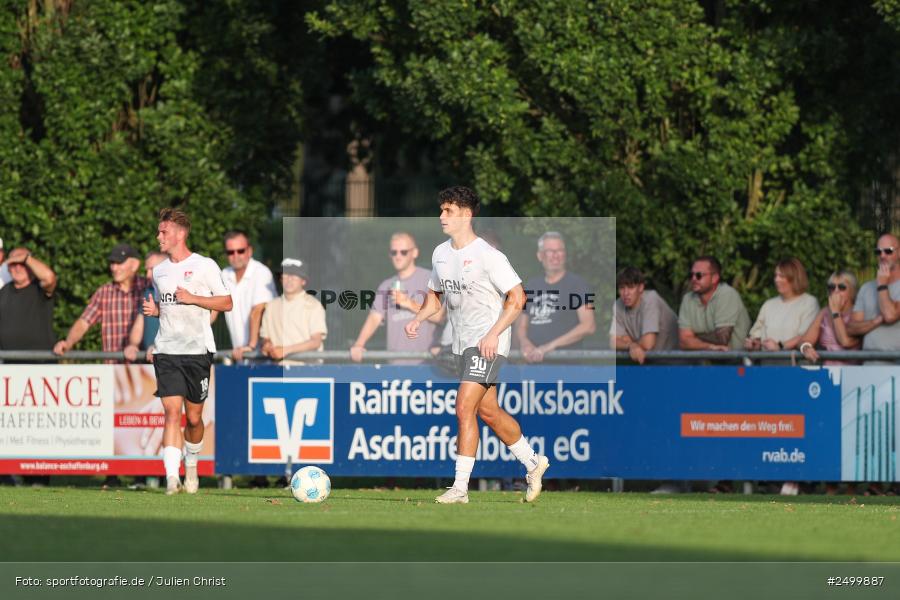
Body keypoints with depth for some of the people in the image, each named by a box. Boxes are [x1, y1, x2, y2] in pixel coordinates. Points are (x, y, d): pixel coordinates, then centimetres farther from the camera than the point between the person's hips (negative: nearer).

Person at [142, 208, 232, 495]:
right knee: (172, 412, -13)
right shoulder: (158, 271, 13)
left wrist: (192, 298, -13)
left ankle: (191, 467, 33)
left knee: (193, 417, 6)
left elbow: (226, 303, -2)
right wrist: (154, 310, 4)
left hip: (197, 350, -2)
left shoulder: (205, 266, -2)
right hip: (166, 351, 2)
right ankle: (172, 477, -22)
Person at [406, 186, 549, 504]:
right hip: (463, 343, 9)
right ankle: (533, 462, 33)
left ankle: (460, 487, -15)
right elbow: (435, 295, 21)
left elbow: (517, 297, -16)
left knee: (464, 408, -16)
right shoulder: (441, 253, 7)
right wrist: (419, 319, 1)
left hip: (488, 343, -9)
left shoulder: (488, 256, -16)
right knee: (488, 411, 15)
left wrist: (493, 334, -23)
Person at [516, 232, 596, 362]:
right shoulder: (532, 285, 18)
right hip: (534, 360, 4)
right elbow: (521, 325, 22)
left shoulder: (577, 284, 2)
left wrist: (551, 345, -13)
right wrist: (525, 344, -2)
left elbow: (588, 326, -8)